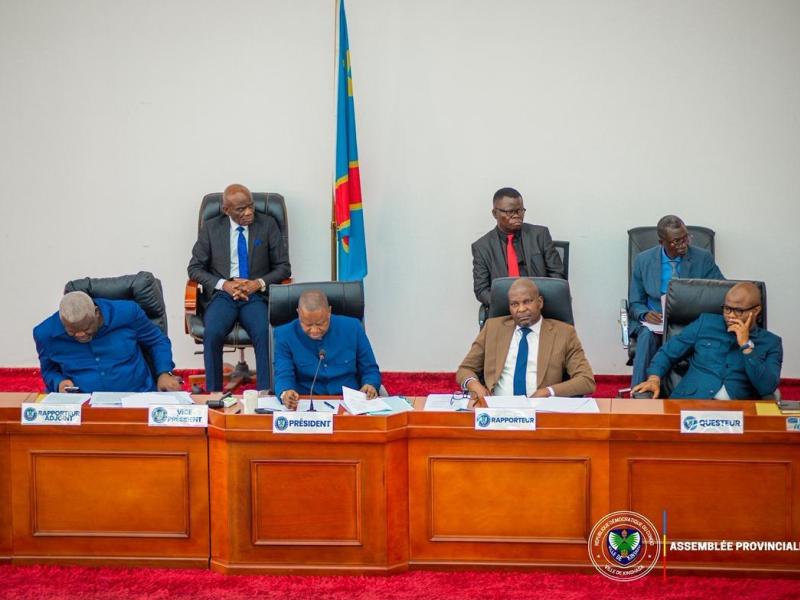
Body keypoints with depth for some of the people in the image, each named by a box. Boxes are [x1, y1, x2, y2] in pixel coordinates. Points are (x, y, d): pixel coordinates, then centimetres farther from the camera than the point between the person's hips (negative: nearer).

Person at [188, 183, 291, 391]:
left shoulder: (267, 225, 7)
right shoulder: (211, 228, 9)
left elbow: (283, 267, 8)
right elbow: (195, 268, 8)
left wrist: (259, 283, -11)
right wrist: (224, 284, -9)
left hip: (256, 295, 0)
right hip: (222, 294, 1)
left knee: (264, 334, -32)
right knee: (212, 333, -30)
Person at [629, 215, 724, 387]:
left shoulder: (703, 258, 2)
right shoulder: (643, 260, 4)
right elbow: (635, 303, 10)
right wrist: (645, 314, -16)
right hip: (654, 322, 1)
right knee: (647, 335, -34)